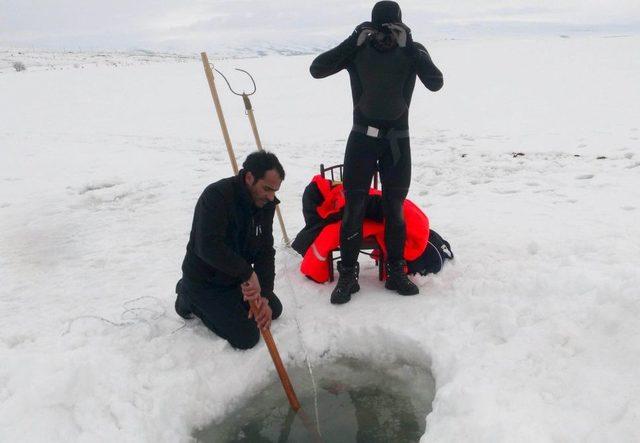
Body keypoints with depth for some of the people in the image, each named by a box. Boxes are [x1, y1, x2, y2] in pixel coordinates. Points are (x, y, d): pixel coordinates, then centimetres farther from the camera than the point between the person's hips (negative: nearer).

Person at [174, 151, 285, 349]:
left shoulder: (265, 203, -8)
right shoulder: (217, 195, -30)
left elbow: (265, 251, -10)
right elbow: (208, 247, -40)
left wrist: (264, 295, -21)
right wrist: (247, 272, -33)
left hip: (237, 277, 8)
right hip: (204, 281, -8)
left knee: (274, 309, 16)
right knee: (247, 337, -8)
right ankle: (190, 300, 7)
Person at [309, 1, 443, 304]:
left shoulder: (413, 51, -1)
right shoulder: (358, 49, -2)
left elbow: (435, 83, -18)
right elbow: (316, 70, -12)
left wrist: (407, 46, -23)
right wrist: (353, 41, -18)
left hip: (397, 140, 1)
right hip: (362, 138, -1)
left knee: (395, 208, 6)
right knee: (354, 207, -3)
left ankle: (396, 272, 18)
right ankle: (348, 274, 6)